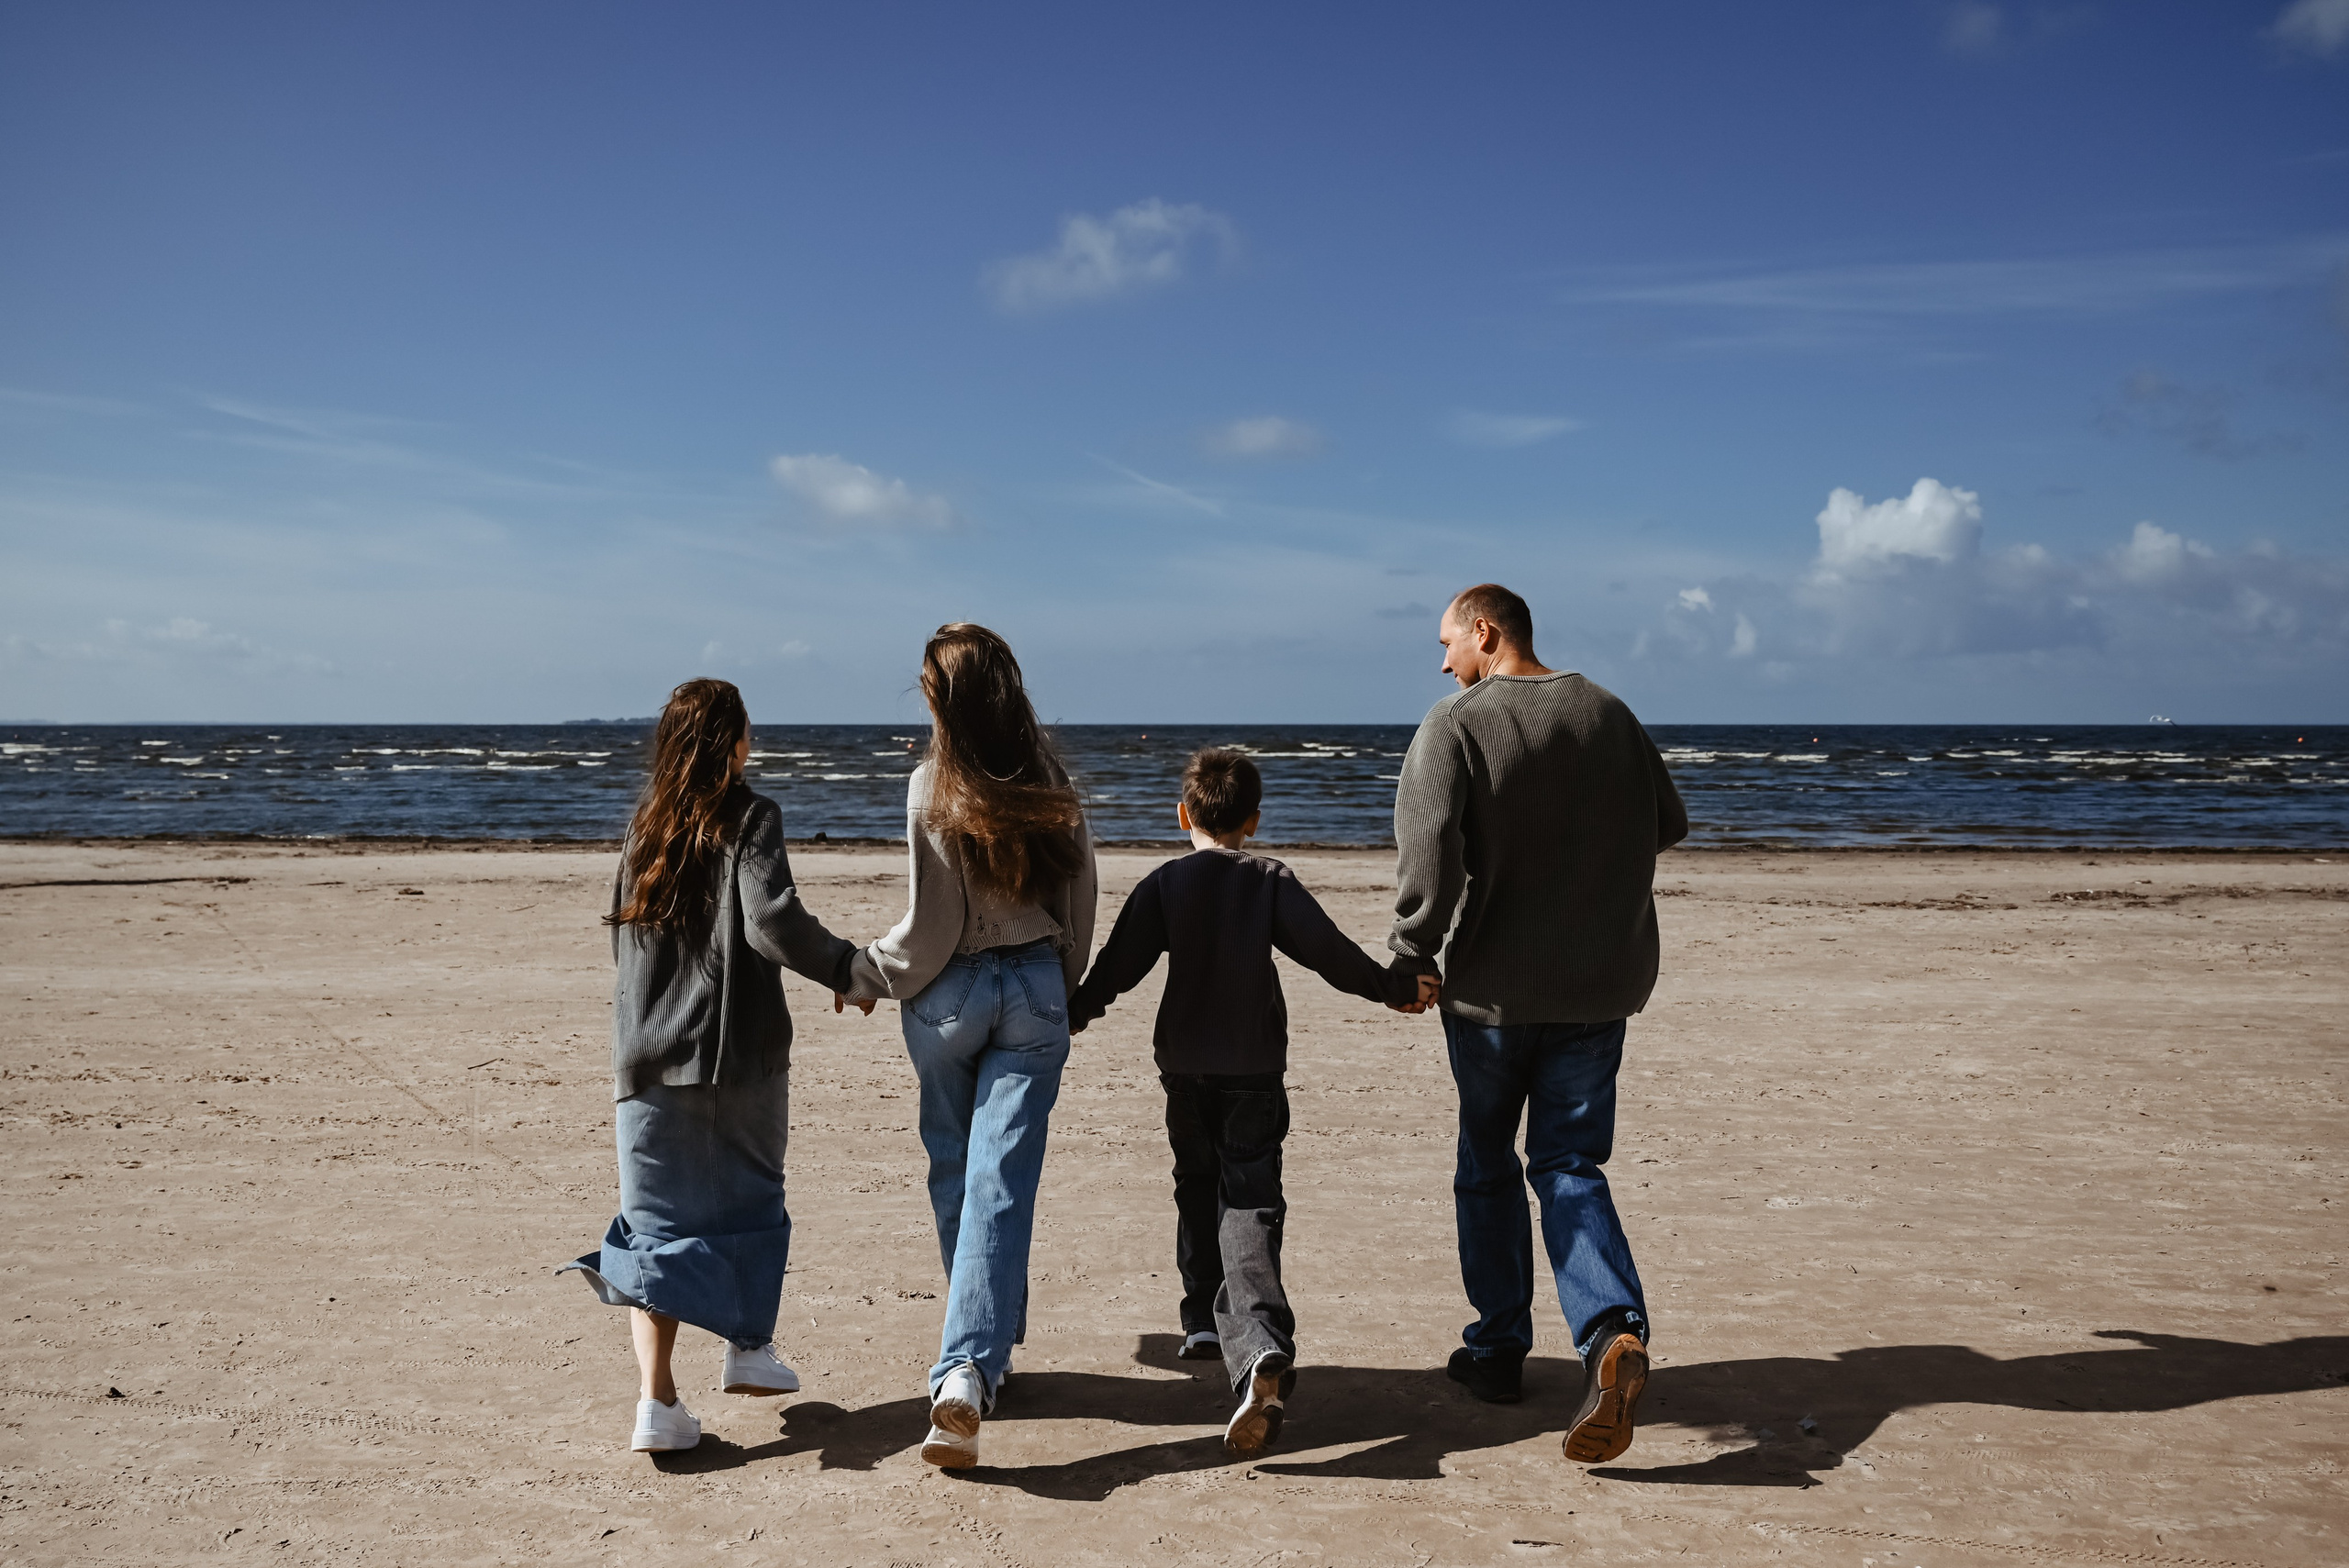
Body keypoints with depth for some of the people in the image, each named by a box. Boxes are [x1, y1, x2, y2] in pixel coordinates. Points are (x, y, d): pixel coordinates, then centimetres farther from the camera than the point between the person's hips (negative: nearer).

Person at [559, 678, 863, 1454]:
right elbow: (772, 921, -21)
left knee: (659, 1221, 5)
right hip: (739, 1050, -3)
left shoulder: (644, 827, 8)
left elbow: (620, 939, 15)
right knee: (750, 1199, 19)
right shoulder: (749, 818, -8)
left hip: (647, 1055, 3)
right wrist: (846, 966, -8)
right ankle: (748, 1346, 28)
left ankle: (657, 1397, -4)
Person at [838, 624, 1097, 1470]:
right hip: (1035, 989, 2)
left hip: (949, 995, -2)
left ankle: (979, 1356, 33)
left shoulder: (932, 787, -11)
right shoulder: (1051, 783, 0)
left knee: (955, 1177, 17)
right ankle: (969, 1368, -15)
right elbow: (1077, 909, 6)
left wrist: (865, 976, 5)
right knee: (1002, 1186, -2)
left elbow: (932, 926, -11)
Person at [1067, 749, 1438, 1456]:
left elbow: (1120, 963, -5)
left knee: (1198, 1188, 22)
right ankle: (1261, 1348, -25)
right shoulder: (1271, 881, -1)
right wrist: (1397, 987, 4)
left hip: (1185, 1066, 1)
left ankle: (1204, 1319, 29)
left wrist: (1072, 1014, 10)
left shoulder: (1163, 884, -1)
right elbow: (1327, 950, -7)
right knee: (1250, 1205, -6)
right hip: (1256, 1069, -1)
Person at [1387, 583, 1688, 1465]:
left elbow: (1428, 853, -21)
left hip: (1490, 989, -3)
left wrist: (1411, 959, -10)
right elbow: (1668, 827, 17)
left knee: (1489, 1168, 14)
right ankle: (1614, 1331, -16)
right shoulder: (1610, 715, 7)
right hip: (1599, 988, 4)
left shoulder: (1455, 726, -10)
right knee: (1569, 1166, 7)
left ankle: (1498, 1352, 22)